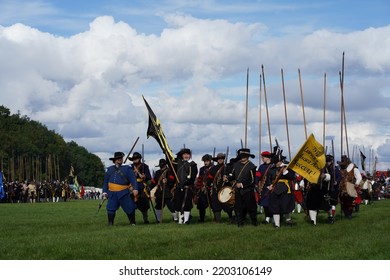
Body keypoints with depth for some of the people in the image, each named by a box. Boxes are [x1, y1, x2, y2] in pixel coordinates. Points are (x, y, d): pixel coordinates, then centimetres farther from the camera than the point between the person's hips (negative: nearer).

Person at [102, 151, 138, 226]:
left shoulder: (127, 169, 3)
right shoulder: (110, 169, 15)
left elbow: (133, 179, -7)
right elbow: (106, 181, 19)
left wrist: (135, 189, -20)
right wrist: (105, 191, 11)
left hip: (123, 193, -3)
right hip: (112, 193, 3)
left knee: (129, 208, 0)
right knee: (110, 208, -7)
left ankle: (133, 223, 14)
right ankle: (110, 224, -1)